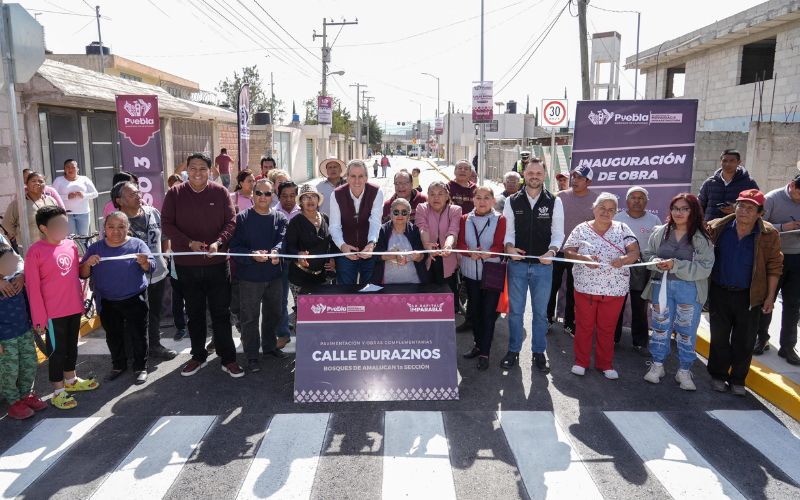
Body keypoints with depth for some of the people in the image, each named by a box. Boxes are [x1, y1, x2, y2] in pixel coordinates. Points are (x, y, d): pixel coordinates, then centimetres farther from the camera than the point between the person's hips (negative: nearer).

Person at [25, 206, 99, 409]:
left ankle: (71, 380, 39)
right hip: (53, 312, -6)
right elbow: (32, 287, -12)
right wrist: (39, 317, -11)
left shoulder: (71, 245, 2)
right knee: (56, 350, 6)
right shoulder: (36, 252, -15)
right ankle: (58, 392, 20)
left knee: (71, 346, 21)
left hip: (74, 308, 6)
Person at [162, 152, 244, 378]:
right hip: (186, 264, 1)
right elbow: (166, 224, -3)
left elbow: (231, 222, -1)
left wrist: (218, 242, -18)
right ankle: (198, 355, 29)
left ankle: (228, 358, 15)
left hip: (217, 262, -1)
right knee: (194, 313, 14)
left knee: (221, 312, 5)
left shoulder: (220, 192, -1)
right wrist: (189, 243, -17)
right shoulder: (175, 194, 0)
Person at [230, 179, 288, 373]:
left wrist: (275, 252, -34)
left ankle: (269, 345, 38)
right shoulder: (242, 218, -5)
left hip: (274, 276, 4)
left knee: (273, 314, 18)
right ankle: (251, 355, 15)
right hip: (249, 277, -4)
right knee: (250, 317, 3)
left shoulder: (280, 218, 4)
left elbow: (282, 240, -12)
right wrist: (252, 255, -29)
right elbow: (235, 246, -11)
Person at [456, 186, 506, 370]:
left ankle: (484, 353, 6)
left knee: (489, 312, -1)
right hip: (471, 272, 4)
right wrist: (470, 252, -23)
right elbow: (460, 244, -1)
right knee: (474, 310, 14)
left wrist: (487, 253, -31)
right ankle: (478, 344, 32)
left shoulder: (500, 220, -4)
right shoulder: (465, 219, 6)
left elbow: (500, 246, -11)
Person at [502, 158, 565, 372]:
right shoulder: (512, 201, 2)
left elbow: (558, 233, 0)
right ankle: (513, 350, 24)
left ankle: (539, 352, 25)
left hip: (543, 265, 0)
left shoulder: (554, 202, 0)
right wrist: (509, 247, -18)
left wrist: (552, 251, -18)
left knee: (540, 312, 11)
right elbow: (508, 230, 3)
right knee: (515, 310, 9)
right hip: (517, 264, 1)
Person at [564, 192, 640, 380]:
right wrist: (584, 258, -22)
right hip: (585, 287, -1)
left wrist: (623, 260, -24)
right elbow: (567, 252, -3)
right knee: (584, 326, 7)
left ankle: (605, 364, 26)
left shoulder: (622, 229, 3)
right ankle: (581, 361, 22)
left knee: (607, 328, 11)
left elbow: (635, 252, -3)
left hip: (614, 289, 1)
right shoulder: (581, 229, 1)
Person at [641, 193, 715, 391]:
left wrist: (675, 265, -22)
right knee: (660, 326, 11)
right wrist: (656, 262, -12)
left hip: (690, 289, -2)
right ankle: (657, 365, 25)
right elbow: (647, 253, 10)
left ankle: (684, 371, 21)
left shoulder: (702, 238, -8)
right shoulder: (660, 232, 3)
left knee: (687, 330, 6)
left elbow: (704, 268, -14)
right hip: (662, 285, 3)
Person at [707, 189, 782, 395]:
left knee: (745, 340, 7)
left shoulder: (769, 235, -8)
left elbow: (774, 266, -1)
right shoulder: (717, 228, -8)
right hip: (720, 293, 1)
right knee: (719, 336, 10)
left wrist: (770, 296, -2)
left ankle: (738, 379, 22)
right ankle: (718, 375, 25)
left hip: (750, 296, 0)